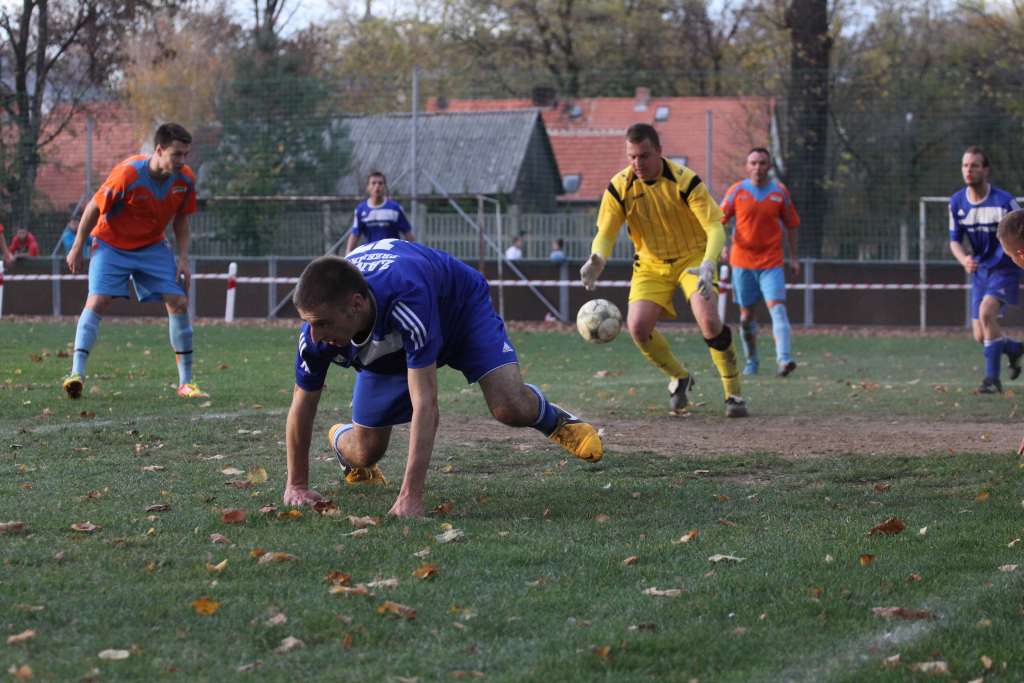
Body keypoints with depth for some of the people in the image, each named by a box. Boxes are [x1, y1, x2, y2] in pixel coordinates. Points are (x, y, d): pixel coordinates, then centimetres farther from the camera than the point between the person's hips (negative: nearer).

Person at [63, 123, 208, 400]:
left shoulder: (185, 179, -13)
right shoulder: (127, 174, -28)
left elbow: (180, 220, 4)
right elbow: (93, 208, -15)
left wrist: (183, 259, -4)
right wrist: (77, 249, -8)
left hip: (153, 247, 4)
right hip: (111, 244, -4)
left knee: (179, 303, -6)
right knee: (97, 301, -20)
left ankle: (186, 382, 1)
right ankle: (77, 374, -21)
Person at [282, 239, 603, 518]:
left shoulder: (406, 298, -50)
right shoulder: (316, 330, -35)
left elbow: (425, 404, -50)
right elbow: (302, 406, -17)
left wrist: (411, 496, -53)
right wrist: (297, 485, -10)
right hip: (387, 345, 4)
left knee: (511, 409, -25)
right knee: (366, 453, 2)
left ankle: (556, 420, 12)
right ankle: (340, 441, 41)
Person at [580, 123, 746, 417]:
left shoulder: (684, 181, -21)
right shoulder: (620, 187, -12)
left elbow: (715, 227, -24)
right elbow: (605, 233, -9)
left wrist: (708, 265, -42)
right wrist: (596, 260, -33)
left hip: (693, 257, -3)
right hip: (651, 264, 3)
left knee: (708, 320, -25)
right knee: (637, 326, -17)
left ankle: (733, 392, -7)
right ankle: (679, 377, 12)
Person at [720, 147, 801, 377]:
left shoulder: (780, 191, 2)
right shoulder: (737, 191, 0)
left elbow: (791, 225, 12)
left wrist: (793, 257, 11)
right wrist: (723, 246, -11)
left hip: (772, 262, -1)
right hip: (742, 261, 1)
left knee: (777, 307, -17)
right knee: (746, 315, 7)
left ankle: (783, 359, -28)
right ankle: (751, 361, 25)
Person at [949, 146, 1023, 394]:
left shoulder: (1004, 201, -17)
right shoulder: (957, 202, -3)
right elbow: (954, 241, 4)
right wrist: (964, 259, -18)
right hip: (980, 270, 5)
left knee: (986, 311, -30)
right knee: (981, 336, 3)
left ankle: (992, 378, -21)